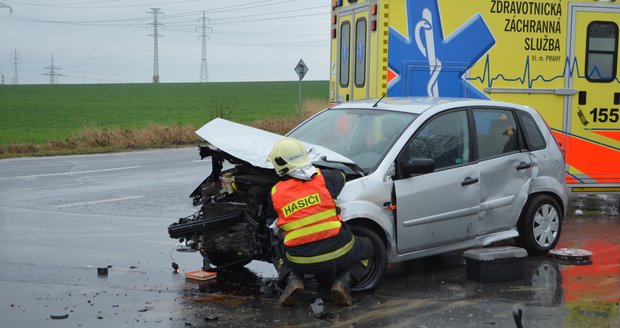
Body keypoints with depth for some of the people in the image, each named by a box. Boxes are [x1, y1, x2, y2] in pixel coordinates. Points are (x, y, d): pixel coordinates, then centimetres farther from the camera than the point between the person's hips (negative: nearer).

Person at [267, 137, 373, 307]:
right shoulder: (323, 178, -1)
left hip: (301, 262, 1)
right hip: (338, 255, -1)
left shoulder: (275, 193, 0)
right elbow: (341, 177, 22)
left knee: (281, 252, 36)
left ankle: (292, 281, 4)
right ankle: (343, 282, 3)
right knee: (366, 248, 30)